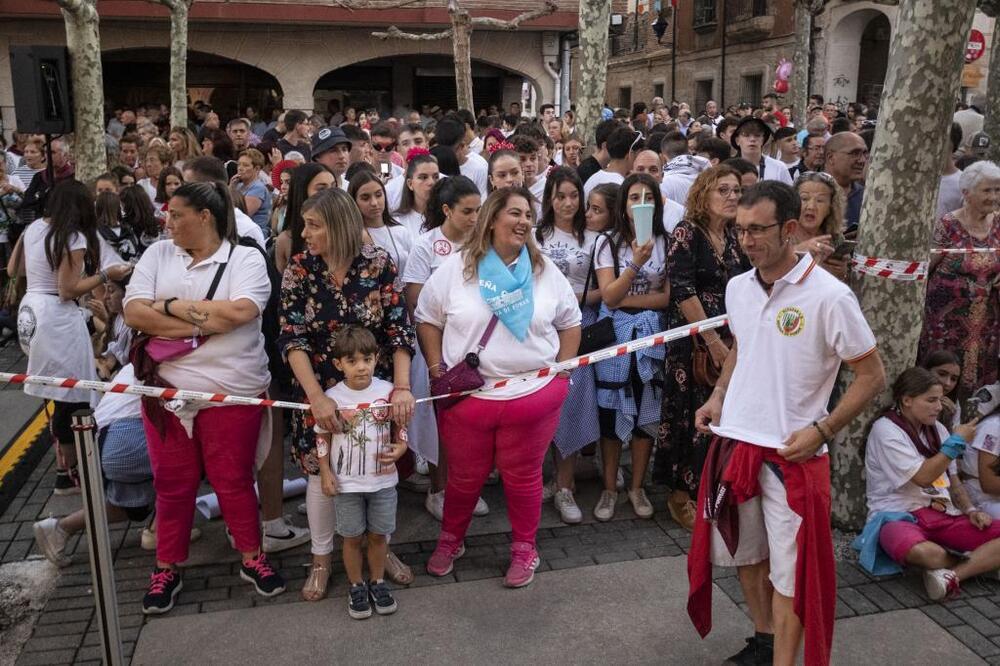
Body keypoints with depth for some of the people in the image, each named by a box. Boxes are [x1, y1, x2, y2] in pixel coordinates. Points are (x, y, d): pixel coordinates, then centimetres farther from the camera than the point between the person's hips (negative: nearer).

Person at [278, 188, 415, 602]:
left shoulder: (379, 264, -11)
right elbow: (292, 339, -15)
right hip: (320, 390, 0)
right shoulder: (299, 268, -9)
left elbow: (399, 330, -12)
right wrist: (317, 397, -24)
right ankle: (321, 560, 27)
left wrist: (402, 388, -22)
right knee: (320, 472, 7)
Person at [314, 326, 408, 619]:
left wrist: (399, 448, -13)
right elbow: (322, 438, -1)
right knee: (353, 537, 11)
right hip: (347, 483, -1)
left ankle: (377, 582, 34)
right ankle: (357, 587, 30)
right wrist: (326, 473, -4)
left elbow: (401, 426, 4)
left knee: (378, 534, 13)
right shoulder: (332, 398, -11)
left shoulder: (388, 391, -8)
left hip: (382, 479, 1)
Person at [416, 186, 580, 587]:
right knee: (464, 476, 14)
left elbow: (569, 322, 12)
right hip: (466, 395, 0)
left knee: (523, 476, 11)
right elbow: (427, 319, 5)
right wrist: (437, 370, -3)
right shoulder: (456, 267, -3)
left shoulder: (545, 271, 3)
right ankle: (450, 540, 38)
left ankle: (524, 549, 32)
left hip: (533, 395, 1)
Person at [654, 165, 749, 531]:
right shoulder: (687, 232, -8)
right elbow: (682, 289, -15)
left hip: (730, 341, 6)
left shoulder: (735, 236, 10)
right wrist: (712, 340, -15)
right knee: (691, 416, 0)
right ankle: (681, 495, 14)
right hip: (693, 342, -6)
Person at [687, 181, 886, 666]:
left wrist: (822, 430, -17)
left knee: (789, 568, 4)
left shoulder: (829, 296, -16)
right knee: (744, 552, 20)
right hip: (734, 442, 6)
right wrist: (718, 397, 5)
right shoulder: (737, 287, 2)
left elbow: (872, 375, -9)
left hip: (792, 452, -6)